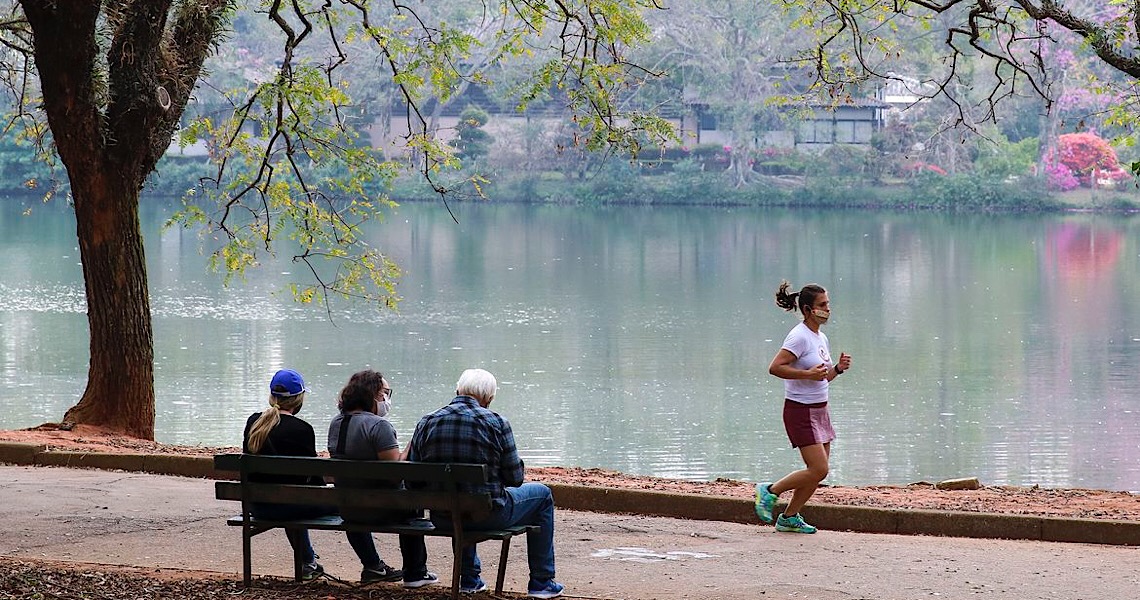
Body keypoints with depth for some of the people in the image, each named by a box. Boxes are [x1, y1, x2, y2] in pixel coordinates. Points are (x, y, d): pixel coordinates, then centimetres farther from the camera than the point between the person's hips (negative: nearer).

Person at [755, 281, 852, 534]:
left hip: (819, 410, 9)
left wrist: (838, 368, 2)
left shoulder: (821, 338, 12)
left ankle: (789, 517, 20)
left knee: (818, 471, 8)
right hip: (801, 411, -9)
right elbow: (775, 367, -24)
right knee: (818, 470, -13)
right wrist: (808, 373, -28)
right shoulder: (799, 337, -15)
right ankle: (770, 491, 3)